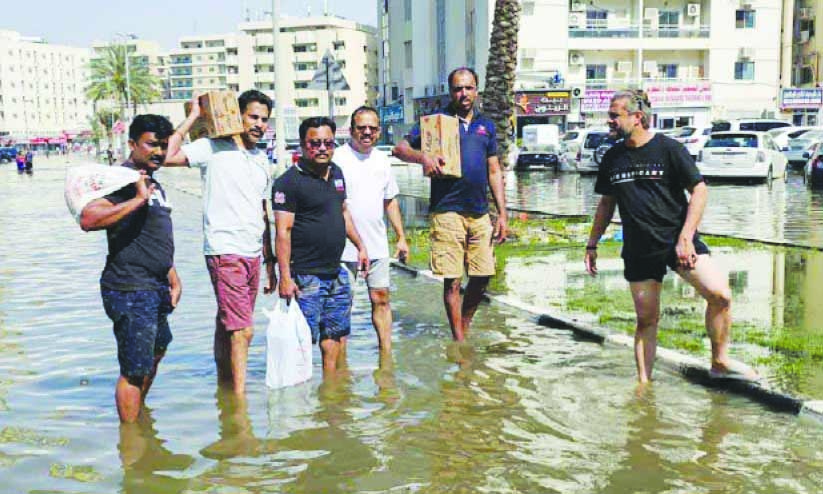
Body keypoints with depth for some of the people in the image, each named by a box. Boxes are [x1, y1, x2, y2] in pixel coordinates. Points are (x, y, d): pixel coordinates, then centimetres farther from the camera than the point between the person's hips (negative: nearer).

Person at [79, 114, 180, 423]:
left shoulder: (154, 185, 16)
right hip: (129, 291, -10)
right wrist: (138, 199, -30)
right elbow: (88, 219, -31)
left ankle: (139, 412, 46)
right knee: (135, 369, -6)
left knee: (156, 351, 26)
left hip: (154, 289, 10)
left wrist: (173, 278, 22)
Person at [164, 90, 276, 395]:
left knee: (228, 326, 16)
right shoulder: (213, 149, -5)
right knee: (242, 329, -12)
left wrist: (269, 260, 20)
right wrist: (193, 117, -13)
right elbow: (168, 156, -22)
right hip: (225, 252, -7)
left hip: (253, 255, 7)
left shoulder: (262, 159, 17)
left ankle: (225, 387, 25)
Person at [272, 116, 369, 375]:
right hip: (305, 276, -8)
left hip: (336, 273, 8)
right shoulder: (289, 182, -12)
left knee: (336, 336, 14)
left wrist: (360, 246, 24)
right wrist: (285, 277, -20)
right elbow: (282, 231, -16)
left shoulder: (336, 172, 12)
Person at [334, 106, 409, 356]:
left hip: (377, 246, 5)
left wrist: (401, 237, 17)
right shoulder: (337, 158, -7)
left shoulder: (382, 160, 12)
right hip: (344, 248, -5)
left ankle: (386, 356, 15)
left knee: (381, 299, 7)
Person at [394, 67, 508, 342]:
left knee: (482, 277, 7)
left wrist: (502, 214, 11)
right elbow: (400, 148, 1)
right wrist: (422, 157, -21)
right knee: (452, 280, -2)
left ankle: (464, 325, 28)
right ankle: (459, 341, 9)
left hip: (480, 213, 4)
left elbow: (494, 172, 16)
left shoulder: (486, 125, 15)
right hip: (447, 212, -4)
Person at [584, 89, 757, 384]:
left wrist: (685, 238, -13)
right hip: (639, 249, 3)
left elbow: (699, 191, -4)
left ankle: (720, 362, 1)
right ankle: (643, 383, 14)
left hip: (677, 241, -3)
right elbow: (607, 203, 20)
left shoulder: (668, 149, -4)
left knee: (720, 295, -18)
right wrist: (592, 244, 16)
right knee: (646, 319, 4)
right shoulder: (612, 158, 9)